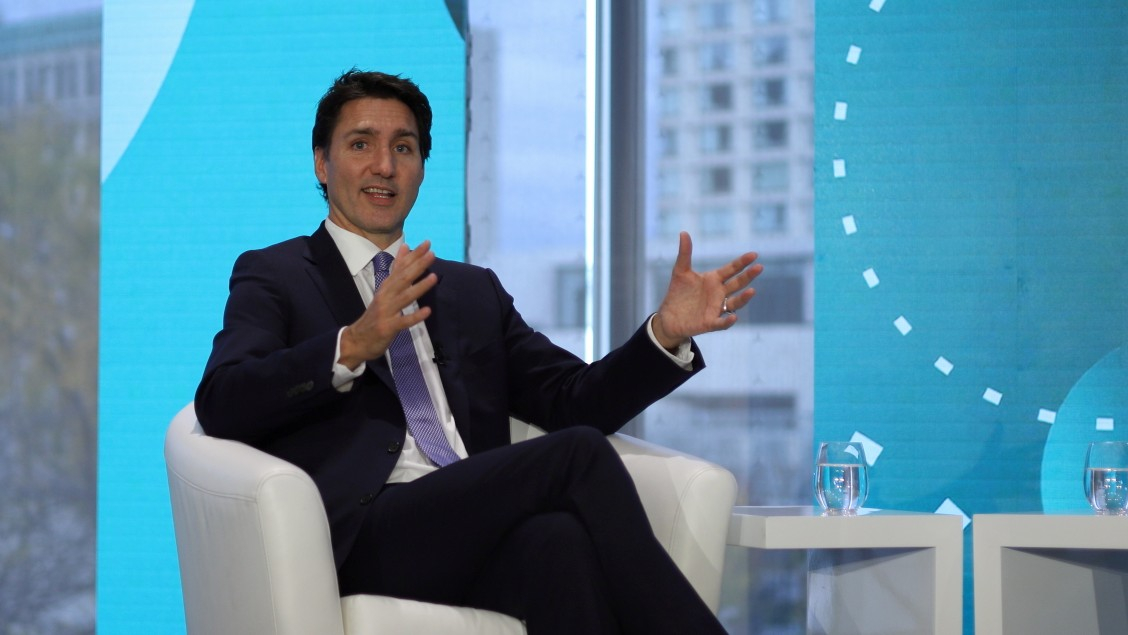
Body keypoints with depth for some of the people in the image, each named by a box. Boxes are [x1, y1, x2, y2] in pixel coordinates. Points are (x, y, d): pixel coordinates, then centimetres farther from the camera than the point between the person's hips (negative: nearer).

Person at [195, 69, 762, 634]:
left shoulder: (474, 291, 29)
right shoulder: (274, 276, 14)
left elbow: (574, 401, 20)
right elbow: (220, 407, -5)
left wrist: (666, 333, 1)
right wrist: (353, 346, -21)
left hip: (484, 531, 4)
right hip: (367, 533, -4)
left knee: (561, 539, -36)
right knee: (579, 454, -28)